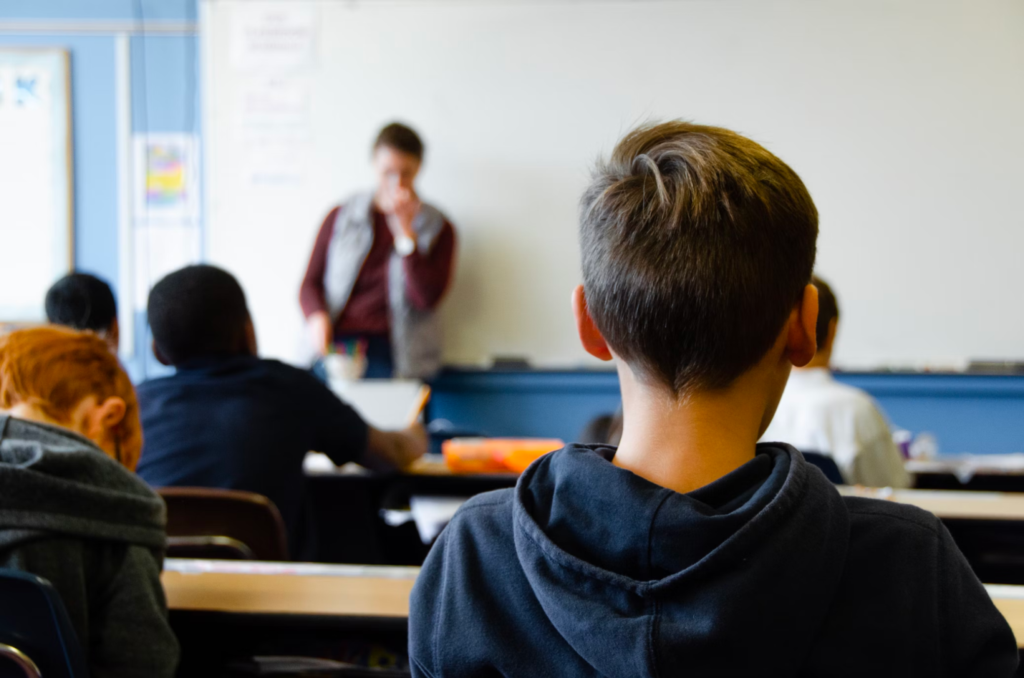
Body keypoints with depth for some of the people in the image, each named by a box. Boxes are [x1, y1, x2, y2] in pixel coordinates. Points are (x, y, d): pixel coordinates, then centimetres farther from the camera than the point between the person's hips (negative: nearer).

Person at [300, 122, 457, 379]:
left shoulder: (437, 228, 11)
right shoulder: (340, 218, 16)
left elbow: (427, 298, -3)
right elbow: (310, 283, 16)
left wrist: (405, 231, -6)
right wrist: (317, 316, -7)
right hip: (336, 345, 1)